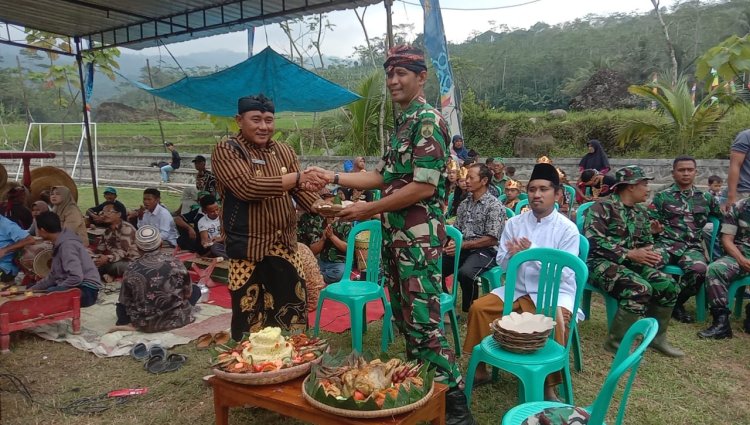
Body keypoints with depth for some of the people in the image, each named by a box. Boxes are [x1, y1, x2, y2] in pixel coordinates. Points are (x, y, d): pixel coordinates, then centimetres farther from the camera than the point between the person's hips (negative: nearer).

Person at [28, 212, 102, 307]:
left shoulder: (67, 245, -18)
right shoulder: (59, 243, 12)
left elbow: (76, 277, -28)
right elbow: (53, 276, 20)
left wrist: (55, 291, -17)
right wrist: (33, 289, 11)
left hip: (86, 290, -10)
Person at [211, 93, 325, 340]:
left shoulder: (284, 151, 10)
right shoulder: (226, 151, -8)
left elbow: (299, 190, 8)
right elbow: (247, 187, -23)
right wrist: (296, 177, -28)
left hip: (283, 244, 5)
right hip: (246, 246, -5)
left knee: (293, 306, 11)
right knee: (248, 311, 5)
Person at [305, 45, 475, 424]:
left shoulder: (429, 121, -13)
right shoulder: (403, 124, 16)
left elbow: (424, 186, -21)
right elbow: (383, 176, 20)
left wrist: (368, 210, -15)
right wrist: (335, 178, 12)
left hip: (419, 237, -10)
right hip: (395, 236, 10)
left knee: (423, 322, -6)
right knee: (403, 318, 16)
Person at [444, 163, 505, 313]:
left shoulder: (494, 205, -8)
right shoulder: (464, 203, 13)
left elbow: (492, 239, -14)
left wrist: (463, 245, -18)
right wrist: (452, 243, -8)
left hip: (486, 251, -6)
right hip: (463, 249, 7)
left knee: (464, 273, -34)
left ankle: (470, 311, -11)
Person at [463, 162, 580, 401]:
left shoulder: (567, 229, -9)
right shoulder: (514, 223, 2)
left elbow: (564, 273, -15)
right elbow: (501, 263, 2)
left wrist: (533, 253, -26)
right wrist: (513, 255, -22)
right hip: (518, 289, 4)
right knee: (478, 308, -10)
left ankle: (550, 387, -11)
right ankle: (479, 370, 6)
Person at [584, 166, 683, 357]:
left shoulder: (640, 213, 16)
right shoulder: (602, 208, -9)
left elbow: (647, 242, 22)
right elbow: (594, 242, -20)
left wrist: (650, 254, -4)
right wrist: (629, 253, -22)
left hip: (630, 263, 8)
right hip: (602, 263, -8)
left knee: (667, 284, -9)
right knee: (640, 288, -30)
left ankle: (656, 336, 10)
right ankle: (616, 341, -15)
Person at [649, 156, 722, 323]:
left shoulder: (705, 198, 19)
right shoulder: (662, 196, 12)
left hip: (692, 246, 2)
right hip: (666, 243, -2)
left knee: (699, 270, -34)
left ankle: (676, 303, -4)